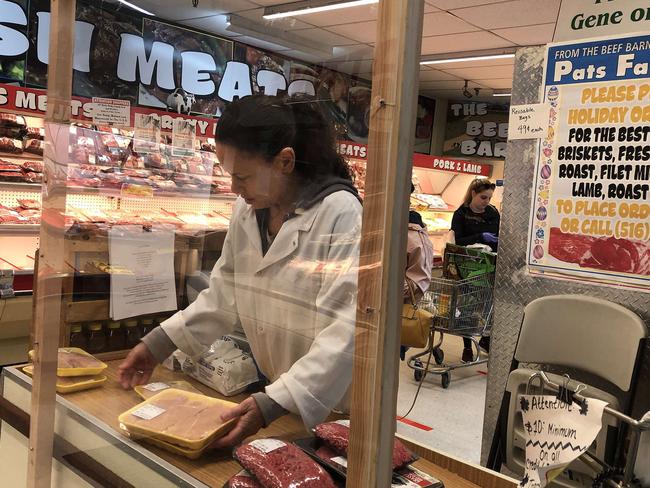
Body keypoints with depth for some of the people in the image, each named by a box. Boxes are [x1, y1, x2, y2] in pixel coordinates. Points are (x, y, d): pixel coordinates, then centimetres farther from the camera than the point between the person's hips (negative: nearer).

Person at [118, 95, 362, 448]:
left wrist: (274, 404, -33)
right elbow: (224, 296, 7)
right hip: (271, 396, 5)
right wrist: (159, 343, 0)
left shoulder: (341, 213, -22)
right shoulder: (247, 209, -1)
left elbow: (345, 330, -27)